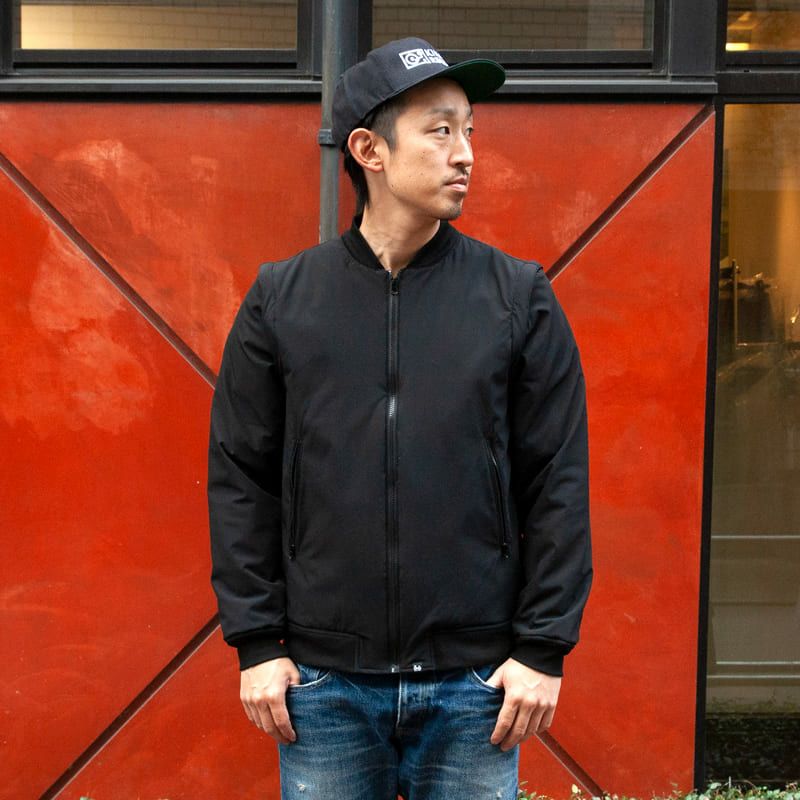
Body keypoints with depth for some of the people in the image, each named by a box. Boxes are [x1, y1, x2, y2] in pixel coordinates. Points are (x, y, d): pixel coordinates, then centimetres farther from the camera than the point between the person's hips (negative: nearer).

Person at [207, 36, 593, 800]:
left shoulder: (519, 297, 1)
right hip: (323, 682, 1)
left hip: (476, 682, 0)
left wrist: (544, 649, -4)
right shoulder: (281, 298, 2)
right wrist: (255, 643, -1)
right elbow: (240, 479, 4)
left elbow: (558, 484, 0)